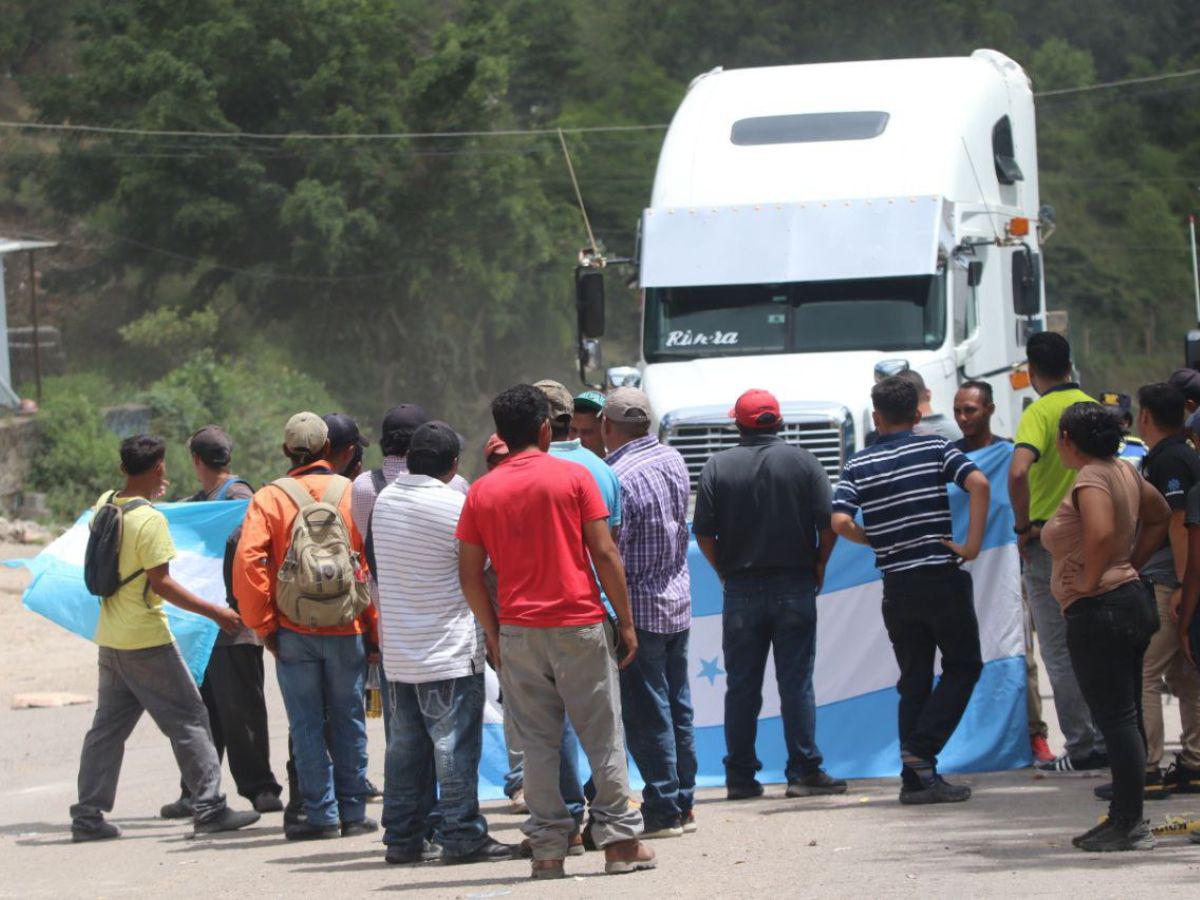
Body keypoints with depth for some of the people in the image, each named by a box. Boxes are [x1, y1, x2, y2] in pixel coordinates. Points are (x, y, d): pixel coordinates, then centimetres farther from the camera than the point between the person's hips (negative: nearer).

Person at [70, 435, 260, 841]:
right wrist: (215, 612, -15)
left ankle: (88, 815, 9)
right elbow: (161, 583, -20)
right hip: (147, 640, -8)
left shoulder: (105, 504, 6)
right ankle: (209, 807, -1)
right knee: (189, 719, 0)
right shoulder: (150, 519, -18)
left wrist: (150, 496, 29)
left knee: (108, 725, 12)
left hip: (110, 637, 8)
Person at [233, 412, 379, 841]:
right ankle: (353, 812, 12)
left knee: (307, 725, 5)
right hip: (347, 629, 1)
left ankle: (321, 814, 3)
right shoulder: (353, 494, -1)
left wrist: (264, 624, -2)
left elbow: (248, 562, -11)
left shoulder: (269, 499, -3)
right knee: (348, 721, 10)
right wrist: (375, 629, 5)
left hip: (294, 630, -1)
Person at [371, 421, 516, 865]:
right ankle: (461, 836, -2)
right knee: (455, 744, -3)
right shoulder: (454, 506, -15)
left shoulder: (384, 500, 6)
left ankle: (403, 836, 15)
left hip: (398, 651, 7)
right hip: (449, 650, -7)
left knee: (405, 744, 12)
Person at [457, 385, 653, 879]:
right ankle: (620, 841, 5)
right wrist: (626, 621, 0)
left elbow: (469, 574, 3)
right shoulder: (572, 476, -4)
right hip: (579, 625, -2)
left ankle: (547, 848, 4)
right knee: (602, 736, 5)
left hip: (517, 630, 2)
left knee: (537, 743, 6)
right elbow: (604, 553, -7)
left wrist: (492, 634, 13)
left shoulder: (482, 491, 4)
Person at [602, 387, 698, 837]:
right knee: (678, 707, 14)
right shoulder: (672, 461, 5)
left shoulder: (619, 478, -19)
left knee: (646, 715, -1)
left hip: (640, 609, -8)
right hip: (678, 601, 8)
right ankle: (683, 804, 19)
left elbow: (611, 554, -18)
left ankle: (662, 812, 1)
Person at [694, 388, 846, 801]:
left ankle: (740, 776, 6)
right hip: (795, 587, -1)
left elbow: (703, 533, -4)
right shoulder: (804, 463, -1)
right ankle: (804, 771, -1)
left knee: (741, 687, 6)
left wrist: (725, 571, 10)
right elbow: (828, 525, -6)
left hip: (741, 590, 1)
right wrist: (818, 567, 9)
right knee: (796, 683, 2)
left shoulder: (717, 467, -1)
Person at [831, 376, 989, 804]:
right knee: (963, 667, 11)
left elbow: (841, 521, -8)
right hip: (942, 578, -3)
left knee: (914, 680, 11)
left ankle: (915, 778, 7)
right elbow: (978, 483, -16)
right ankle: (921, 750, -6)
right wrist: (972, 544, -11)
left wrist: (879, 543, 9)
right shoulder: (935, 448, -1)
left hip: (896, 586, 3)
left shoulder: (858, 465, 4)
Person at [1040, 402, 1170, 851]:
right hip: (1131, 599, 10)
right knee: (1125, 718, 13)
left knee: (1116, 719, -8)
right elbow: (1160, 516, 26)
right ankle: (1124, 818, 19)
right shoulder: (1124, 472, 13)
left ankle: (1129, 824, -7)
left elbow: (1102, 531, -32)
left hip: (1096, 609, -10)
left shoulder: (1090, 479, -15)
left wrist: (1089, 580, -19)